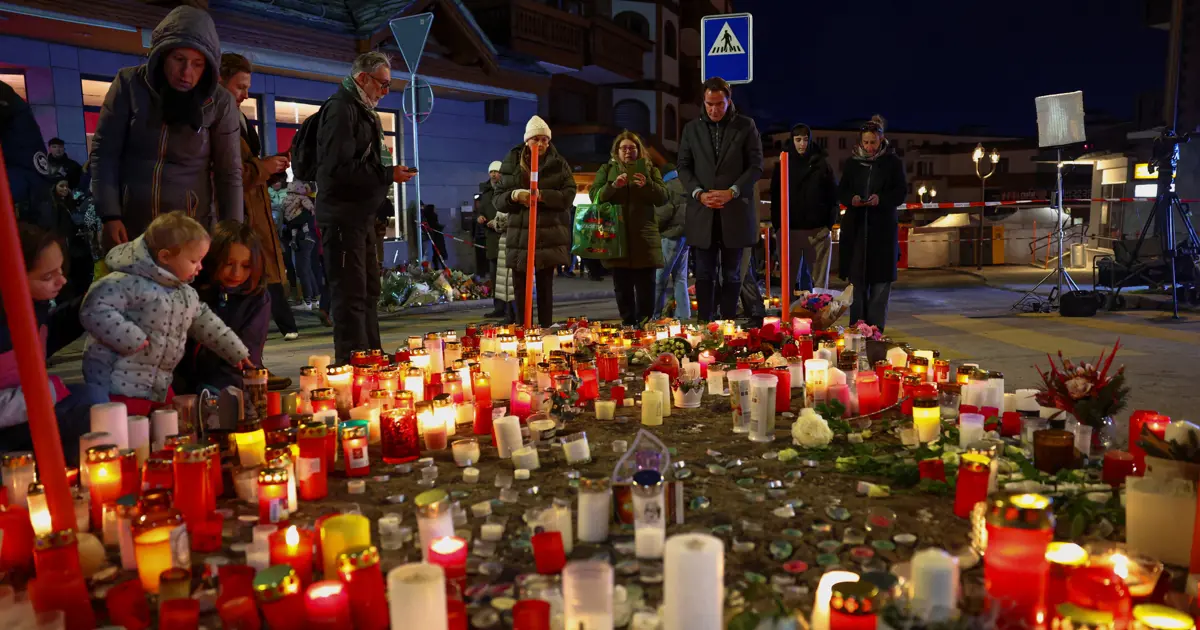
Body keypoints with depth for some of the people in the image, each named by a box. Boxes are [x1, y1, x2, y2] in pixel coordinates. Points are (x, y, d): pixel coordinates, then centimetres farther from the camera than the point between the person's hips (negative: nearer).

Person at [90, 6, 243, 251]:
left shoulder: (219, 102, -5)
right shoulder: (129, 84, -4)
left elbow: (229, 173, -3)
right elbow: (104, 152, 0)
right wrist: (110, 216, -9)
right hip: (128, 227, 1)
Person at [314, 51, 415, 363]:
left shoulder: (363, 111, 21)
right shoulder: (341, 108, -11)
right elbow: (340, 166, -22)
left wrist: (390, 173, 8)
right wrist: (388, 175, -18)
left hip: (362, 215, 10)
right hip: (342, 216, -10)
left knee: (368, 291, 15)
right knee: (351, 293, -8)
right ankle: (350, 363, -3)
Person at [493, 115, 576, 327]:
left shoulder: (559, 164, 5)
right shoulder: (511, 164, 8)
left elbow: (569, 196, -4)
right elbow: (498, 199, 7)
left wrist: (542, 195, -18)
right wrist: (513, 196, -15)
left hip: (550, 235, -1)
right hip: (519, 235, 2)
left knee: (545, 285, 3)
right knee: (520, 286, 2)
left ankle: (546, 328, 10)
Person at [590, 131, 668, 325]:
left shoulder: (649, 169, 13)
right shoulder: (607, 169, 13)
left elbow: (663, 197, 3)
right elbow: (594, 195, 0)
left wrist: (647, 185, -16)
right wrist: (613, 186, -17)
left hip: (644, 237, 0)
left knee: (645, 285, 0)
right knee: (622, 286, 5)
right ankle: (627, 324, 13)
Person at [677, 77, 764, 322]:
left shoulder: (745, 126, 4)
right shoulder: (691, 128, 10)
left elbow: (756, 166, 0)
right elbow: (683, 166, 8)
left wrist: (731, 192, -13)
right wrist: (698, 193, -9)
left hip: (735, 211, -1)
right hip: (702, 212, 1)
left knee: (731, 274, 5)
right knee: (704, 273, 3)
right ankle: (704, 323, 8)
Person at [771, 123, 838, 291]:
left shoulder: (821, 163, 6)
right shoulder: (782, 164, 8)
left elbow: (833, 195, 5)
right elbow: (775, 197, 7)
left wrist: (830, 224, -3)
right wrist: (777, 224, -2)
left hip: (818, 230, 0)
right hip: (790, 229, 1)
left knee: (819, 278, 1)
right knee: (789, 277, 2)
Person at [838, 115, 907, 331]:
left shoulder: (893, 162, 3)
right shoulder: (852, 162, 9)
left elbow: (901, 191, 0)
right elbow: (841, 191, 10)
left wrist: (881, 199, -18)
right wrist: (851, 199, -12)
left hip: (883, 226, -2)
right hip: (856, 226, 2)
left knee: (881, 277, -1)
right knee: (856, 276, 2)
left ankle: (876, 326, 4)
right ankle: (857, 325, 10)